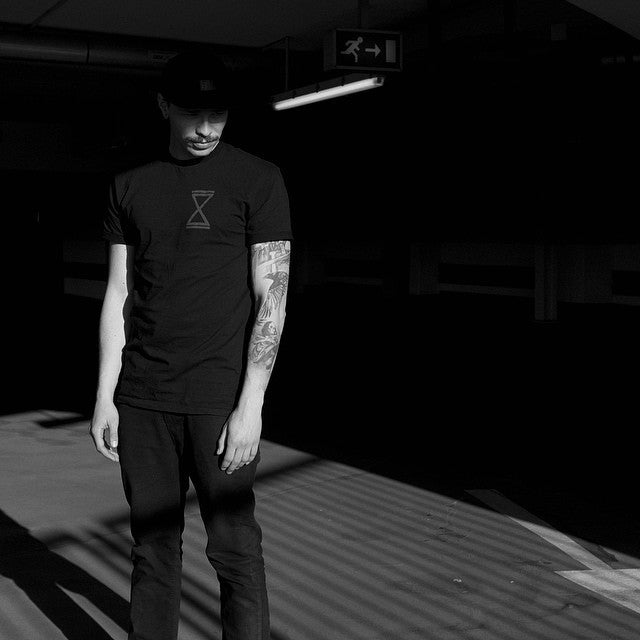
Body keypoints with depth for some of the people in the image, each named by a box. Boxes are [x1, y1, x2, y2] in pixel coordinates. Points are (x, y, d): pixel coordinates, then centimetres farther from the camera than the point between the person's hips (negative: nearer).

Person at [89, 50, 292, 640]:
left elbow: (272, 297, -5)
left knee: (234, 548, -1)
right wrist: (105, 397, 6)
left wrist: (250, 405, -11)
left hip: (220, 401, -3)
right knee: (152, 547, 8)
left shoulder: (258, 180, 0)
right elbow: (120, 295, 12)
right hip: (142, 398, 4)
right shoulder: (131, 186, 11)